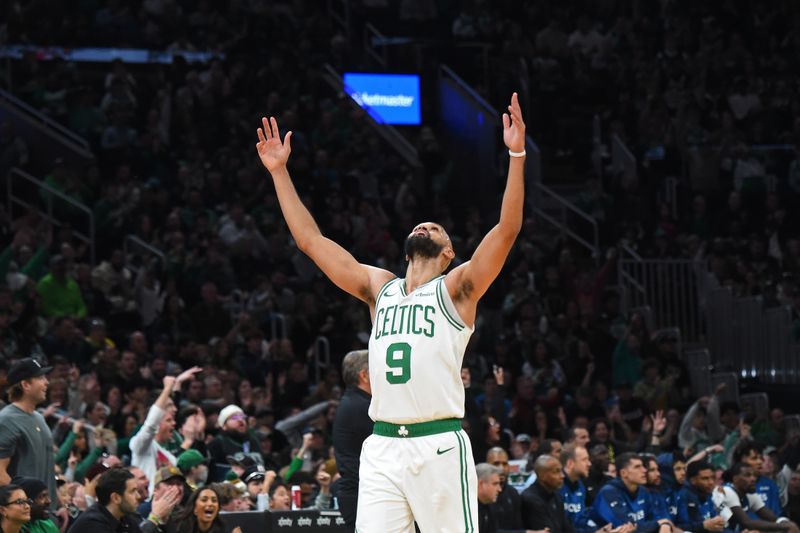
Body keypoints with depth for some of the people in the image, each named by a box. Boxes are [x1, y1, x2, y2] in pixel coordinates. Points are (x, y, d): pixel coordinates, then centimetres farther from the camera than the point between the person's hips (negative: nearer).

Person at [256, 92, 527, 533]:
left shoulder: (457, 289, 6)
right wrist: (279, 172, 19)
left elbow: (506, 230, -6)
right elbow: (311, 240, 21)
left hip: (439, 446, -4)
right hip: (382, 448, 4)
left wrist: (516, 154, -15)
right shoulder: (380, 288, 19)